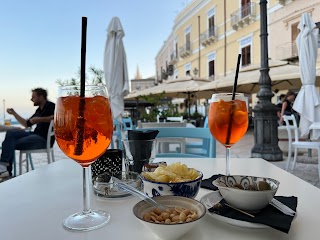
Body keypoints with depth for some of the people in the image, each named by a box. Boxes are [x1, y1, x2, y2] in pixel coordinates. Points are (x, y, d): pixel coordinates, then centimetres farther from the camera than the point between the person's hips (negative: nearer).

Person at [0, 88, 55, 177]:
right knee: (11, 132, -8)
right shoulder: (39, 110, 23)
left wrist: (39, 119, -23)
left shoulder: (50, 106, -4)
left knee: (11, 143, -13)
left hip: (44, 139, -8)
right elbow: (27, 124, 29)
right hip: (35, 134, 8)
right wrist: (14, 113, 23)